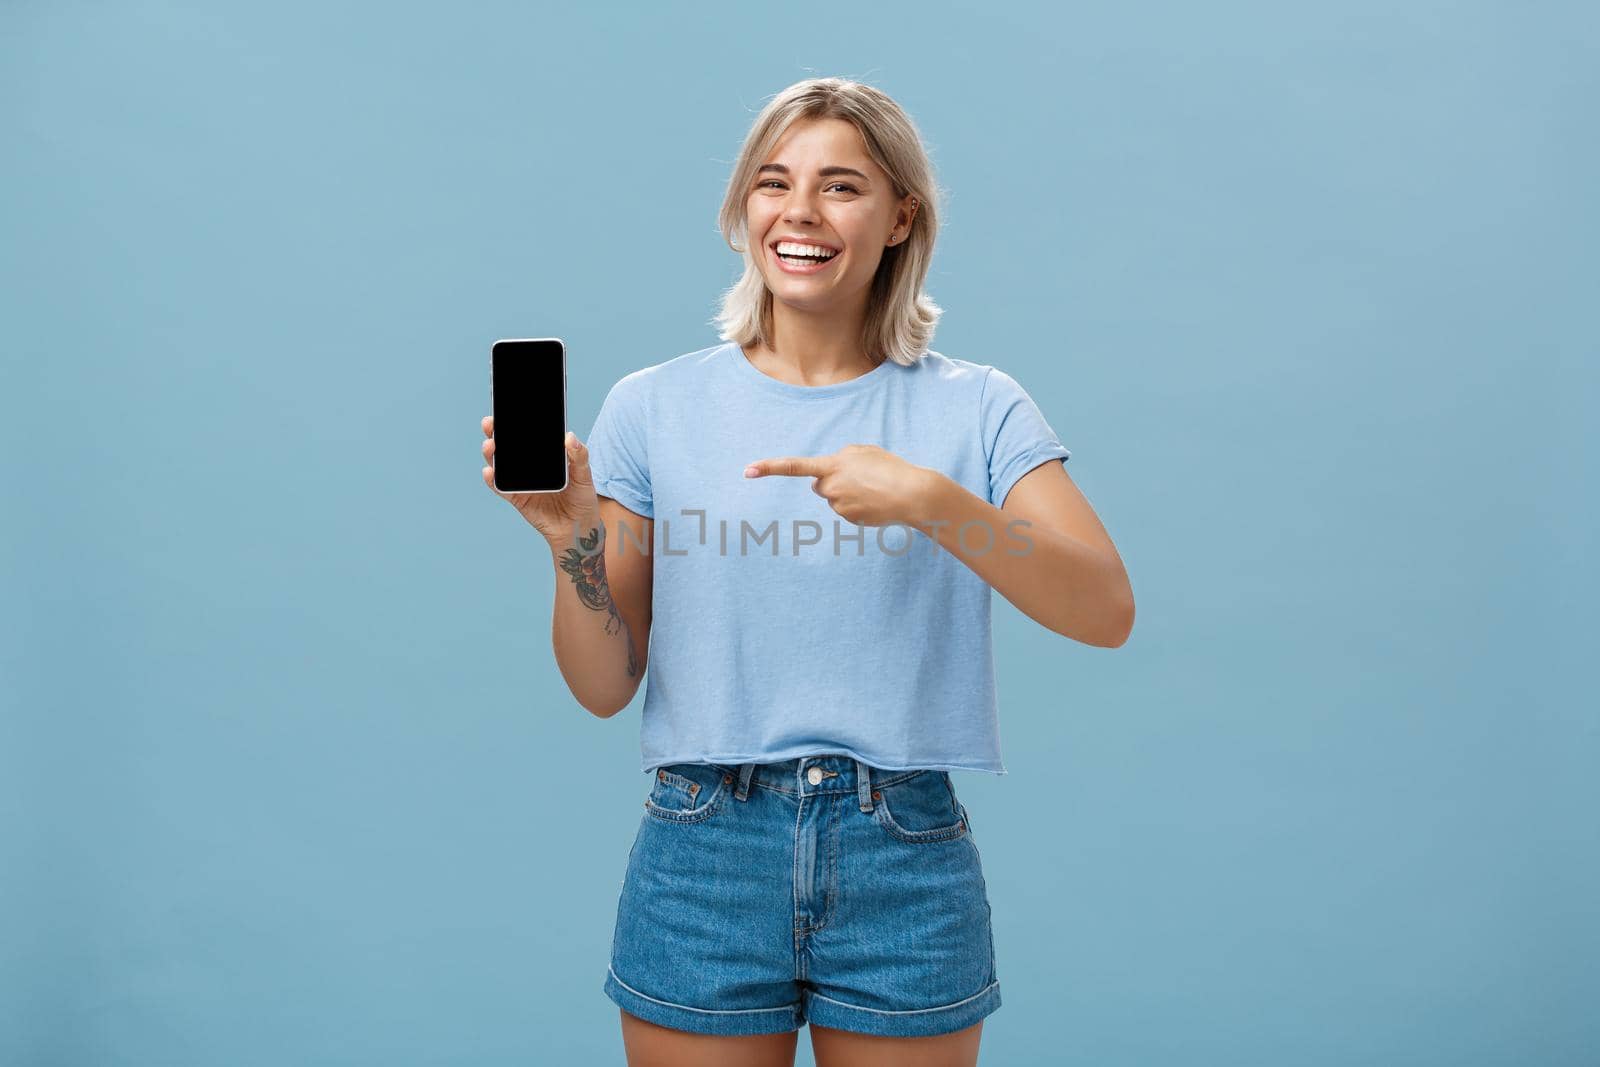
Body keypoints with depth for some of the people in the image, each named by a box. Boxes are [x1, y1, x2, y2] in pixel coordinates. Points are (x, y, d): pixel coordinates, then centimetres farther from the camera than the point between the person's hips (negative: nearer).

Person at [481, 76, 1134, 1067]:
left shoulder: (978, 408, 0)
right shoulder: (654, 407, 2)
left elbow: (1107, 613, -14)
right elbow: (606, 688, 2)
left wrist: (931, 498, -26)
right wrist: (575, 543, -16)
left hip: (908, 865, 0)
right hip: (703, 852, 1)